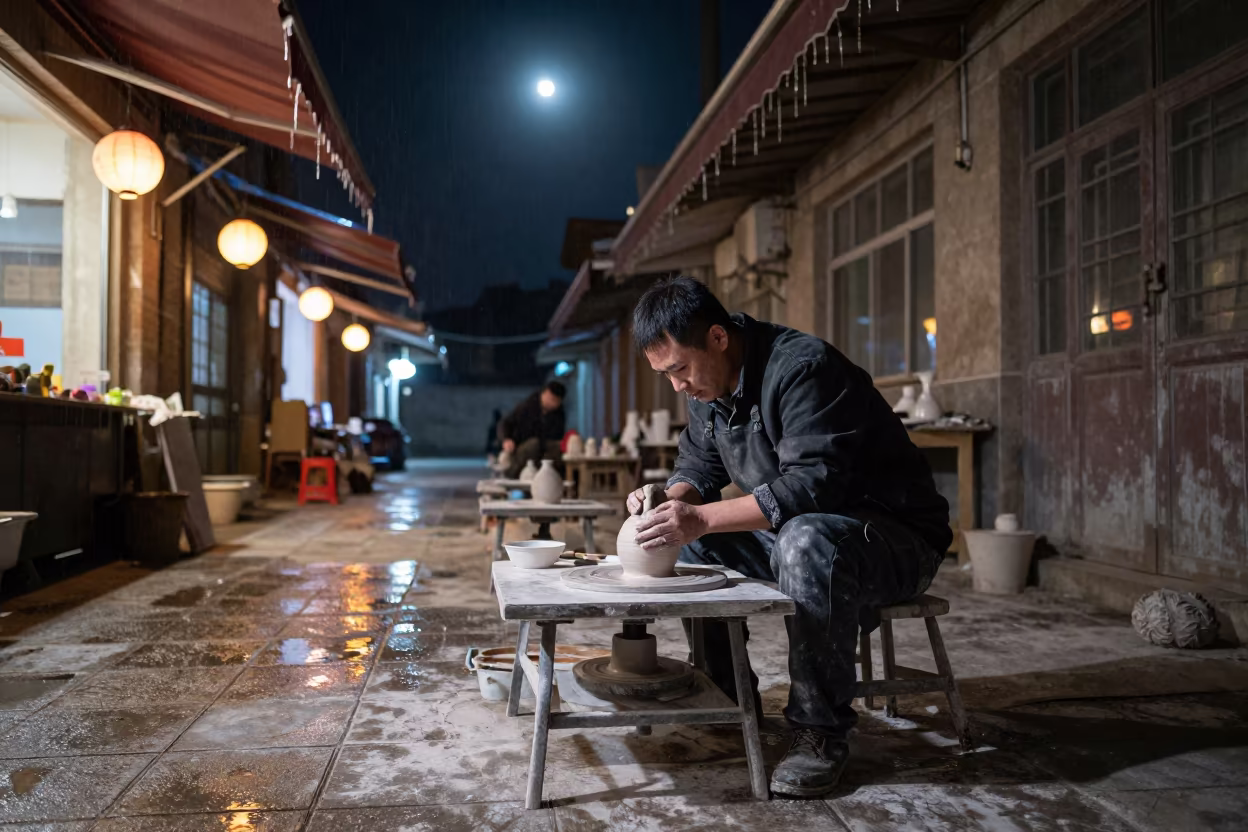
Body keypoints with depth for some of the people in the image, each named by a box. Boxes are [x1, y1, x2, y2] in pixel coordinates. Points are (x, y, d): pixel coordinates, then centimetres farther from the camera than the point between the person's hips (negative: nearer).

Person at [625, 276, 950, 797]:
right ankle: (728, 696, 10)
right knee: (685, 544, 0)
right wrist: (669, 500, -12)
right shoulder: (709, 388, 3)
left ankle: (821, 732, -23)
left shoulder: (802, 367, -24)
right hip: (792, 532, 9)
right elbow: (698, 468, 11)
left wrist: (703, 518, -39)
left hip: (896, 537, -8)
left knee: (806, 542, -39)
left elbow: (812, 484, -34)